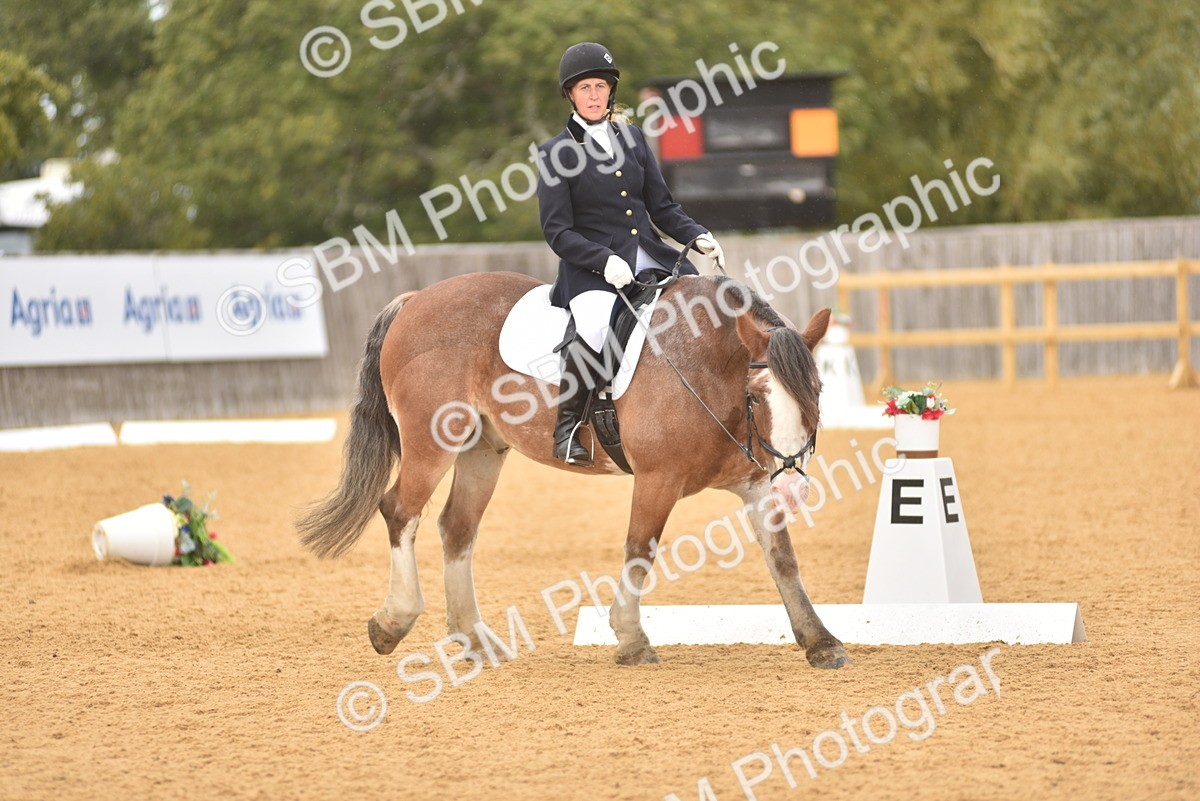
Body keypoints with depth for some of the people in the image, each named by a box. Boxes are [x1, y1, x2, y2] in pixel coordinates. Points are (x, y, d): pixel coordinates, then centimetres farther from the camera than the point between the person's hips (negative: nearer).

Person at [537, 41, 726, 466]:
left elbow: (662, 207, 15)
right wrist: (604, 261, -21)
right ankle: (567, 423, -17)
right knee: (595, 327, -36)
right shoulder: (556, 154, 0)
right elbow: (558, 232, -6)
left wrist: (698, 236, -4)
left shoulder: (632, 138, 13)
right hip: (591, 268, -5)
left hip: (649, 256, 5)